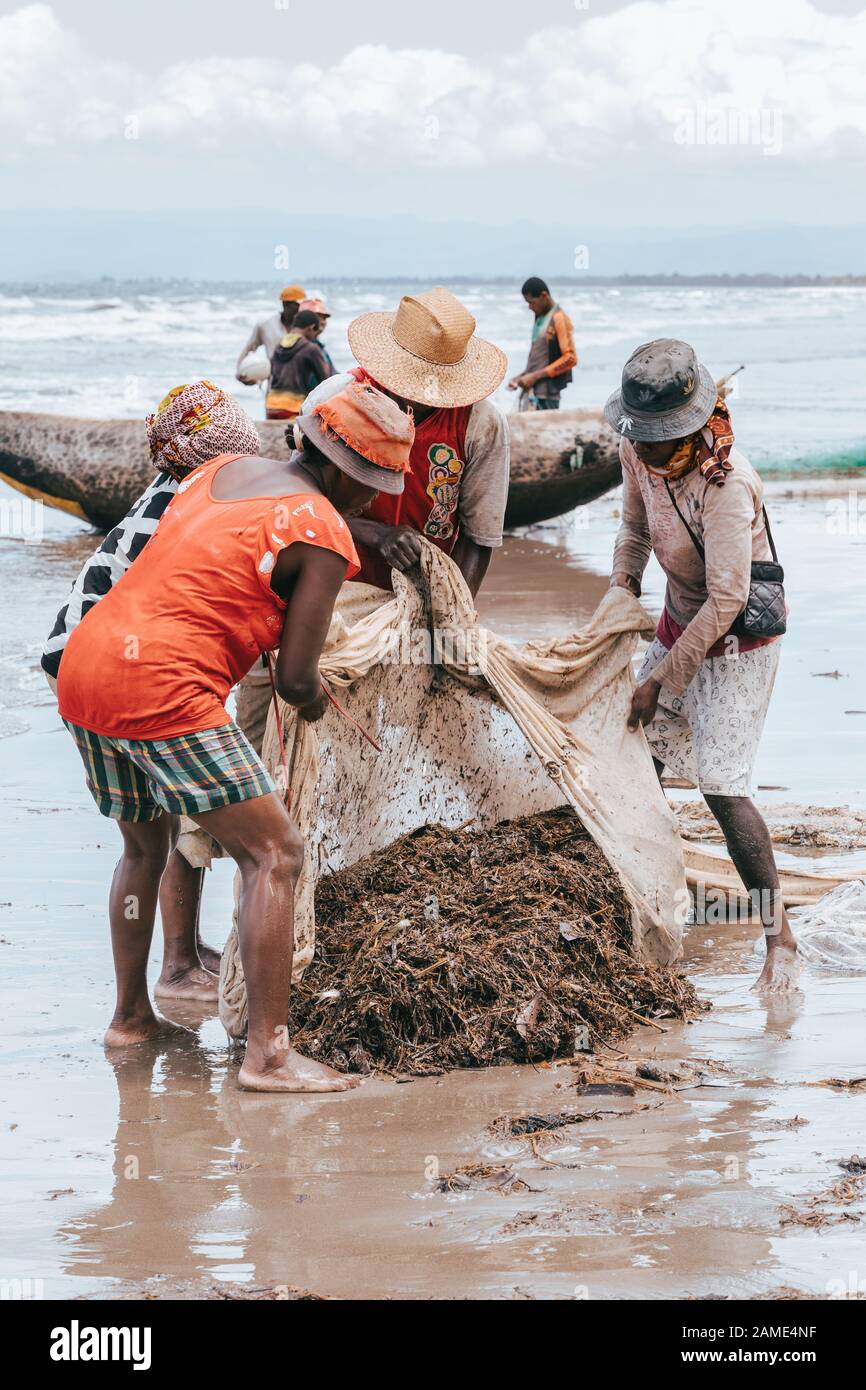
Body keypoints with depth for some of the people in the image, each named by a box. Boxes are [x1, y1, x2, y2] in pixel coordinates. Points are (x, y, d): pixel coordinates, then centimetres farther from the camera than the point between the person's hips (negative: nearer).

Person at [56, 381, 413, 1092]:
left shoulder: (224, 469, 18)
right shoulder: (325, 536, -6)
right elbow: (296, 676, -7)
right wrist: (314, 697, 17)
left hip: (83, 667, 9)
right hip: (165, 691, -9)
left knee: (145, 846, 28)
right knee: (274, 854, -4)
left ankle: (131, 1015, 34)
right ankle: (268, 1051, -11)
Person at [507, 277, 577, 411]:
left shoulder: (559, 319, -9)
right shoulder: (540, 318, 17)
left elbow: (570, 358, -14)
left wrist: (535, 376, -15)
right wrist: (521, 377, 11)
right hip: (530, 392, 8)